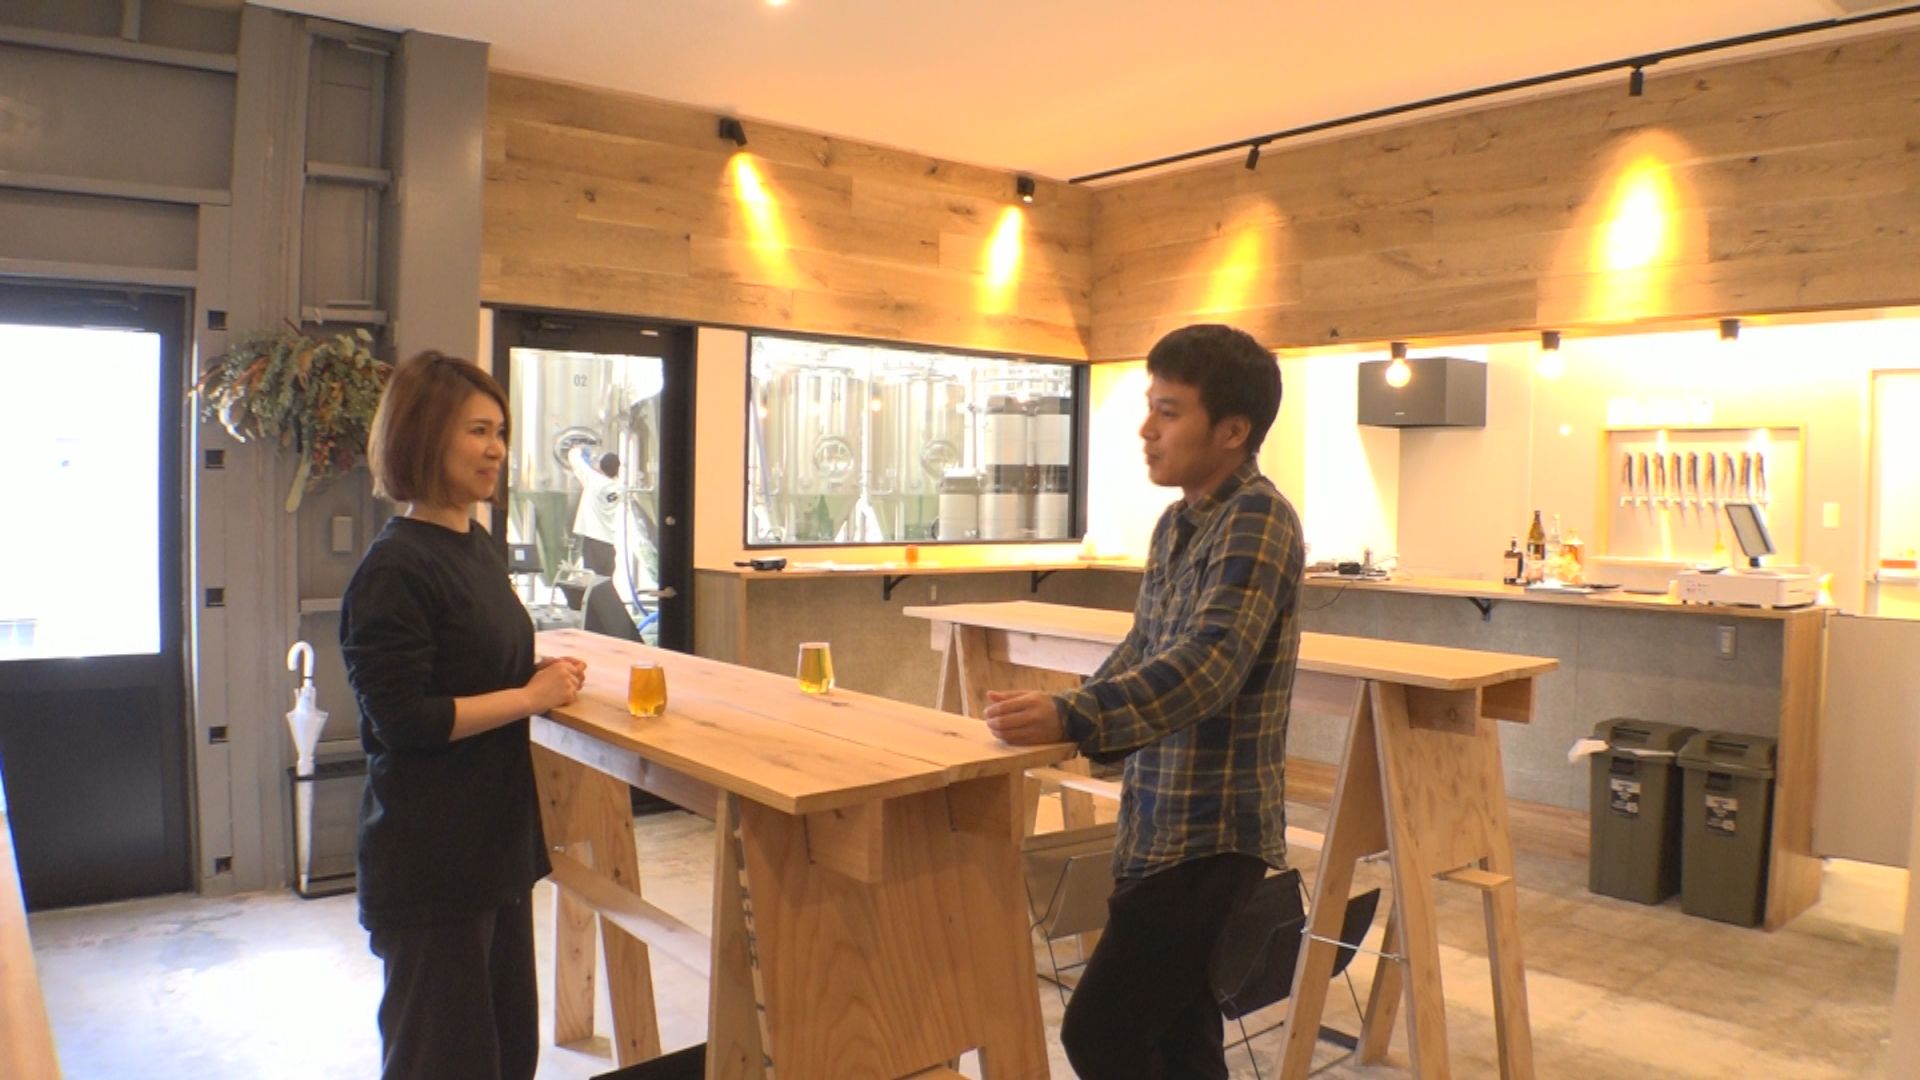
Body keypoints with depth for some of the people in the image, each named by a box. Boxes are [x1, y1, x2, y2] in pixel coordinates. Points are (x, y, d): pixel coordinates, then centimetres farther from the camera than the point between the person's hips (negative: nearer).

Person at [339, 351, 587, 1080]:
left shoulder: (481, 551, 9)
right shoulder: (394, 570, -18)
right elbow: (405, 719, -22)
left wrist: (547, 679, 3)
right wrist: (532, 696, -17)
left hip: (498, 841, 9)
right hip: (431, 860, -8)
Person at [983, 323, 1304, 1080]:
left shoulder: (1258, 521, -16)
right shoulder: (1175, 523, 10)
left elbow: (1205, 666, -29)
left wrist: (1070, 718, -39)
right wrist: (1054, 723, 11)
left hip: (1211, 835, -8)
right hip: (1163, 828, 9)